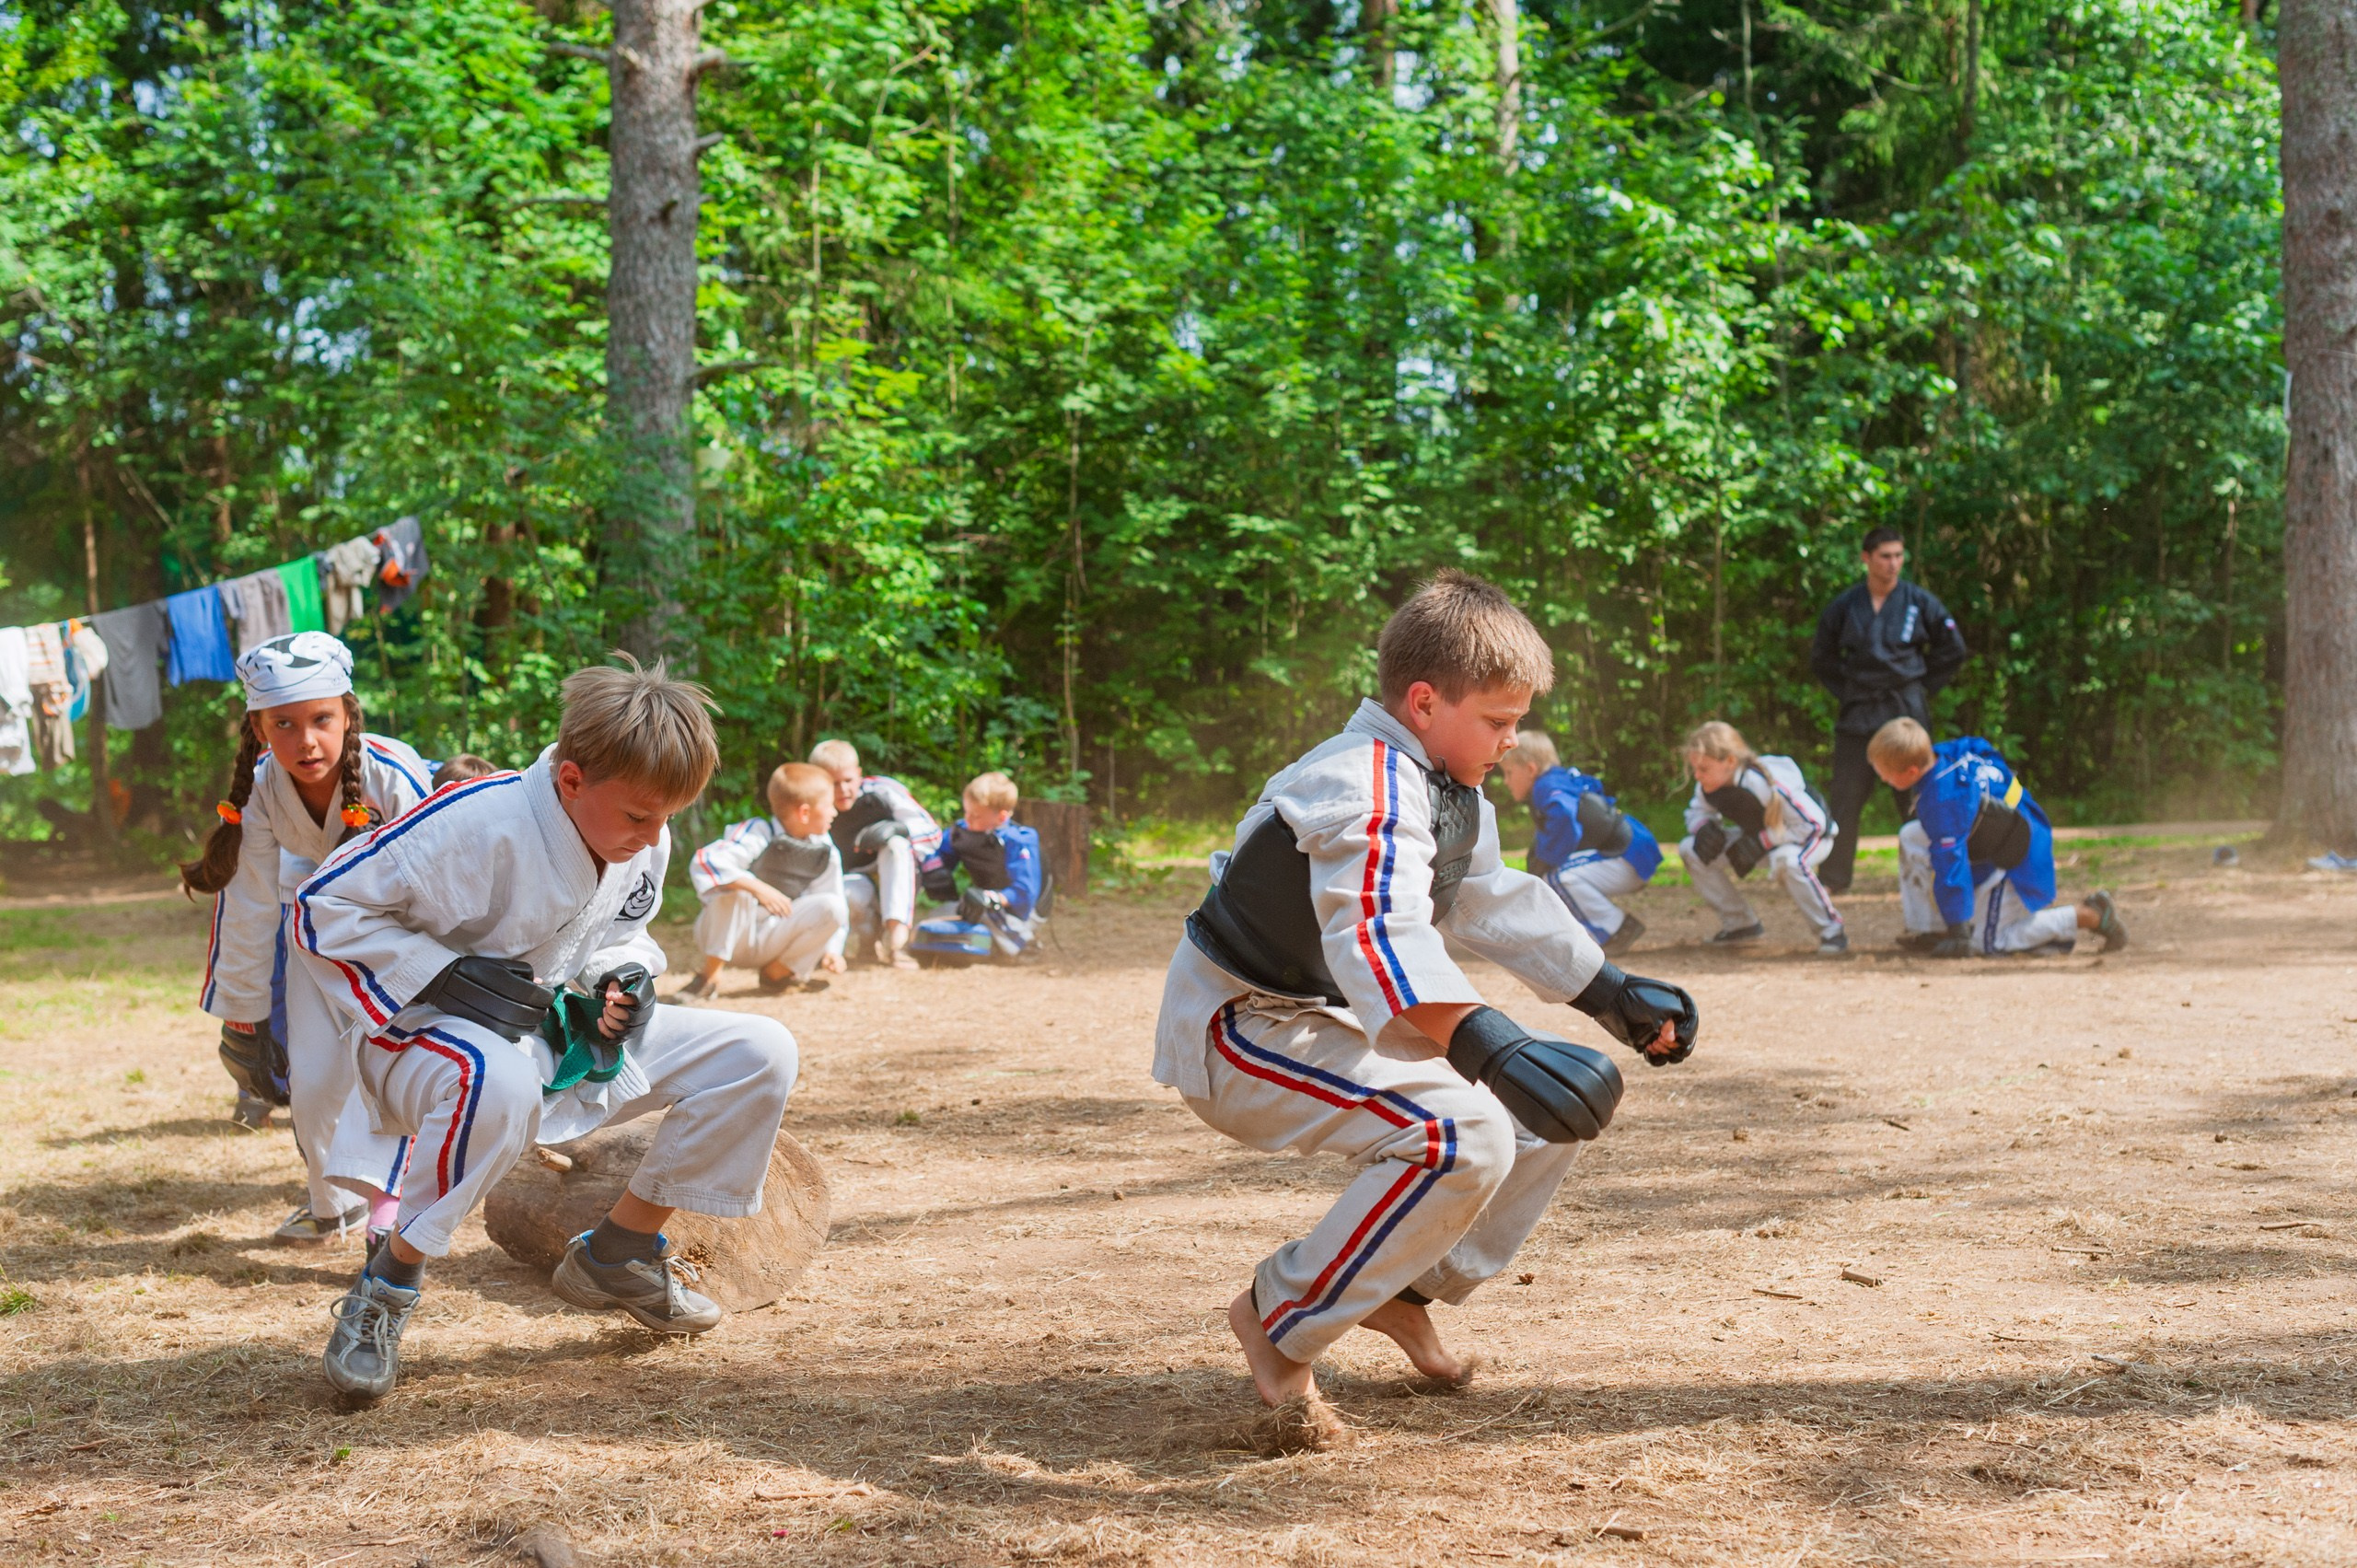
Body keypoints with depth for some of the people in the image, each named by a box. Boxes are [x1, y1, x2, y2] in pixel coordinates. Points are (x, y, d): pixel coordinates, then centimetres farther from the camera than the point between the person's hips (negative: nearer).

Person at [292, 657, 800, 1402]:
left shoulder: (646, 842, -5)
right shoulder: (477, 827, -28)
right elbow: (324, 903, -22)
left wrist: (623, 978, -7)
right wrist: (443, 975, -29)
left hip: (563, 1035, 7)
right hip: (425, 1036, -7)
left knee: (760, 1052, -4)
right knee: (498, 1082, -46)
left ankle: (619, 1254, 8)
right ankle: (385, 1287, -23)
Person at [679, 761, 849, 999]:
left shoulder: (826, 854, -2)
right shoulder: (758, 834, -21)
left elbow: (828, 909, 8)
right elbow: (703, 862, -35)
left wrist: (831, 949, -6)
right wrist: (759, 888, -43)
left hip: (770, 940, 5)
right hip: (731, 932, -5)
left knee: (834, 907, -17)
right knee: (733, 891, -37)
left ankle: (777, 972, -1)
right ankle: (711, 977, -20)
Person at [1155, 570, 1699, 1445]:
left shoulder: (1454, 794, 8)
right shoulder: (1367, 789, -26)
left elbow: (1498, 905, 21)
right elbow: (1379, 934, -43)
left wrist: (1613, 997, 20)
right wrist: (1487, 1047, -57)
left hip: (1334, 1022, 10)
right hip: (1240, 1030, -10)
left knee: (1566, 1096, 8)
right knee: (1464, 1135, -29)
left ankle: (1406, 1291, 17)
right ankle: (1279, 1321, -14)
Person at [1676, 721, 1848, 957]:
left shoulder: (1766, 784, -36)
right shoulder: (1708, 786, -15)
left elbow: (1814, 823, -32)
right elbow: (1697, 811, 6)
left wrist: (1761, 842, -33)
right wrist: (1705, 827, -20)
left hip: (1810, 837, -8)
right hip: (1762, 837, 8)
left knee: (1787, 860, -44)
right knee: (1691, 849, -6)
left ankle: (1831, 930, -23)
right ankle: (1740, 924, 6)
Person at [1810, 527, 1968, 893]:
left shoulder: (1918, 601, -1)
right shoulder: (1845, 605, 1)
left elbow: (1953, 650, 7)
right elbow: (1821, 657, 14)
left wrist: (1922, 688, 3)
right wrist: (1846, 690, 5)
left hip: (1906, 710, -1)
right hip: (1858, 712, 1)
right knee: (1846, 797, 1)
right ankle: (1832, 878, 9)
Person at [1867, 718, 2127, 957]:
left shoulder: (1942, 800, -34)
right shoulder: (1947, 751, -9)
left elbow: (1951, 865, -31)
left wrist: (1959, 935, -26)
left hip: (2015, 867, -10)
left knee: (1990, 941, 2)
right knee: (1911, 838, 3)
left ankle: (2090, 916, 2)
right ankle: (1927, 933, 7)